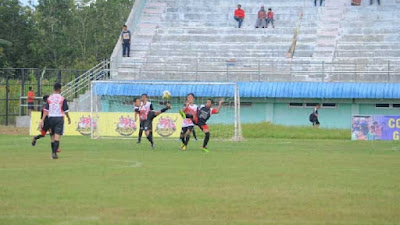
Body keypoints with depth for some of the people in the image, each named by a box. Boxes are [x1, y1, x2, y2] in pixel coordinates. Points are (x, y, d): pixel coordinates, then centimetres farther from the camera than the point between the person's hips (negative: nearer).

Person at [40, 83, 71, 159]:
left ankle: (53, 152, 24)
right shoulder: (62, 99, -7)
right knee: (57, 136, -7)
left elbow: (46, 110, -1)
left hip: (51, 118, 4)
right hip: (59, 118, -4)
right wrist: (69, 119, 14)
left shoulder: (49, 98, 2)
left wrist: (42, 120, -1)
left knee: (53, 136, 16)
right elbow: (65, 110, -3)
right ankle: (54, 153, -18)